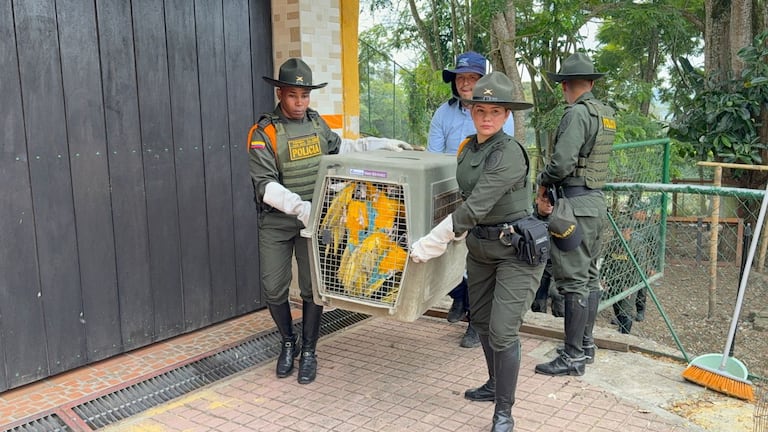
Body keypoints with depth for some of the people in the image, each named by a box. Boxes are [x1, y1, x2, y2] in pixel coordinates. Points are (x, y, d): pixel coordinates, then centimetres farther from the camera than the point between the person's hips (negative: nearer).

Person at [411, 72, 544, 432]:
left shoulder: (510, 153, -22)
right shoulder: (467, 148, 3)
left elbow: (477, 205, -28)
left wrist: (429, 244, -25)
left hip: (517, 249, -8)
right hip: (479, 246, 8)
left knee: (503, 330, -9)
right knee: (480, 320, 18)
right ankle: (496, 385, 40)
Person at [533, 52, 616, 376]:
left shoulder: (577, 113, -15)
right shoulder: (607, 114, 13)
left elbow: (562, 163, -23)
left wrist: (543, 184, -3)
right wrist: (553, 185, 5)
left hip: (575, 204, -10)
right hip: (597, 201, 10)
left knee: (573, 280, -5)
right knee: (589, 277, 15)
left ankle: (573, 357, 1)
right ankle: (585, 345, 26)